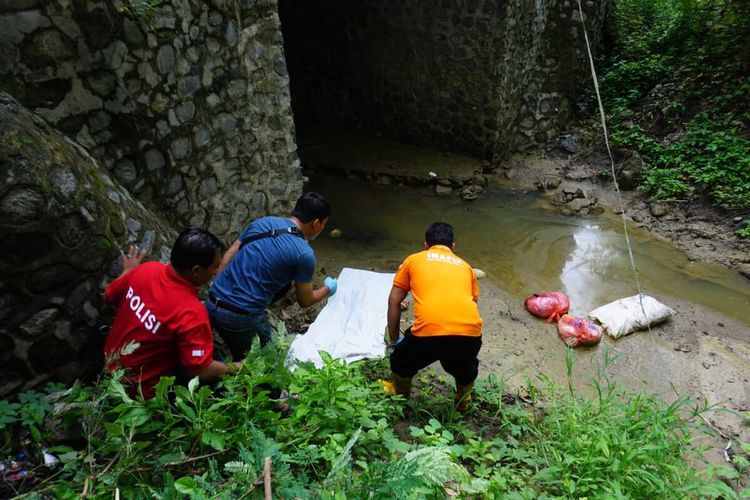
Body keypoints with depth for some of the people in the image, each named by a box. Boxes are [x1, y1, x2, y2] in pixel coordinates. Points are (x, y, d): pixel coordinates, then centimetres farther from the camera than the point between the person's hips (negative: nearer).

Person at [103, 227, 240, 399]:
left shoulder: (147, 269, -16)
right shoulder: (191, 311, -35)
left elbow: (109, 296, 4)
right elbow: (202, 371, -27)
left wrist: (128, 270, 22)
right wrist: (234, 368, -9)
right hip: (141, 390, -7)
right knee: (218, 378, 2)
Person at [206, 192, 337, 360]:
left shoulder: (263, 222, 5)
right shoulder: (304, 254, -10)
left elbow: (227, 259, 8)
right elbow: (305, 301, 3)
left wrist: (218, 295, 16)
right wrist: (328, 288, 21)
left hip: (212, 305, 5)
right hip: (239, 318, -5)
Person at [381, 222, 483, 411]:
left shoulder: (413, 260, 20)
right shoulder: (465, 266, 26)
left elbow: (394, 302, 20)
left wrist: (394, 340, 29)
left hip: (429, 331, -2)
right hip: (470, 332, 3)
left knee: (402, 360, 31)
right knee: (465, 365, 38)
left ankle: (399, 394, 51)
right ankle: (463, 401, 53)